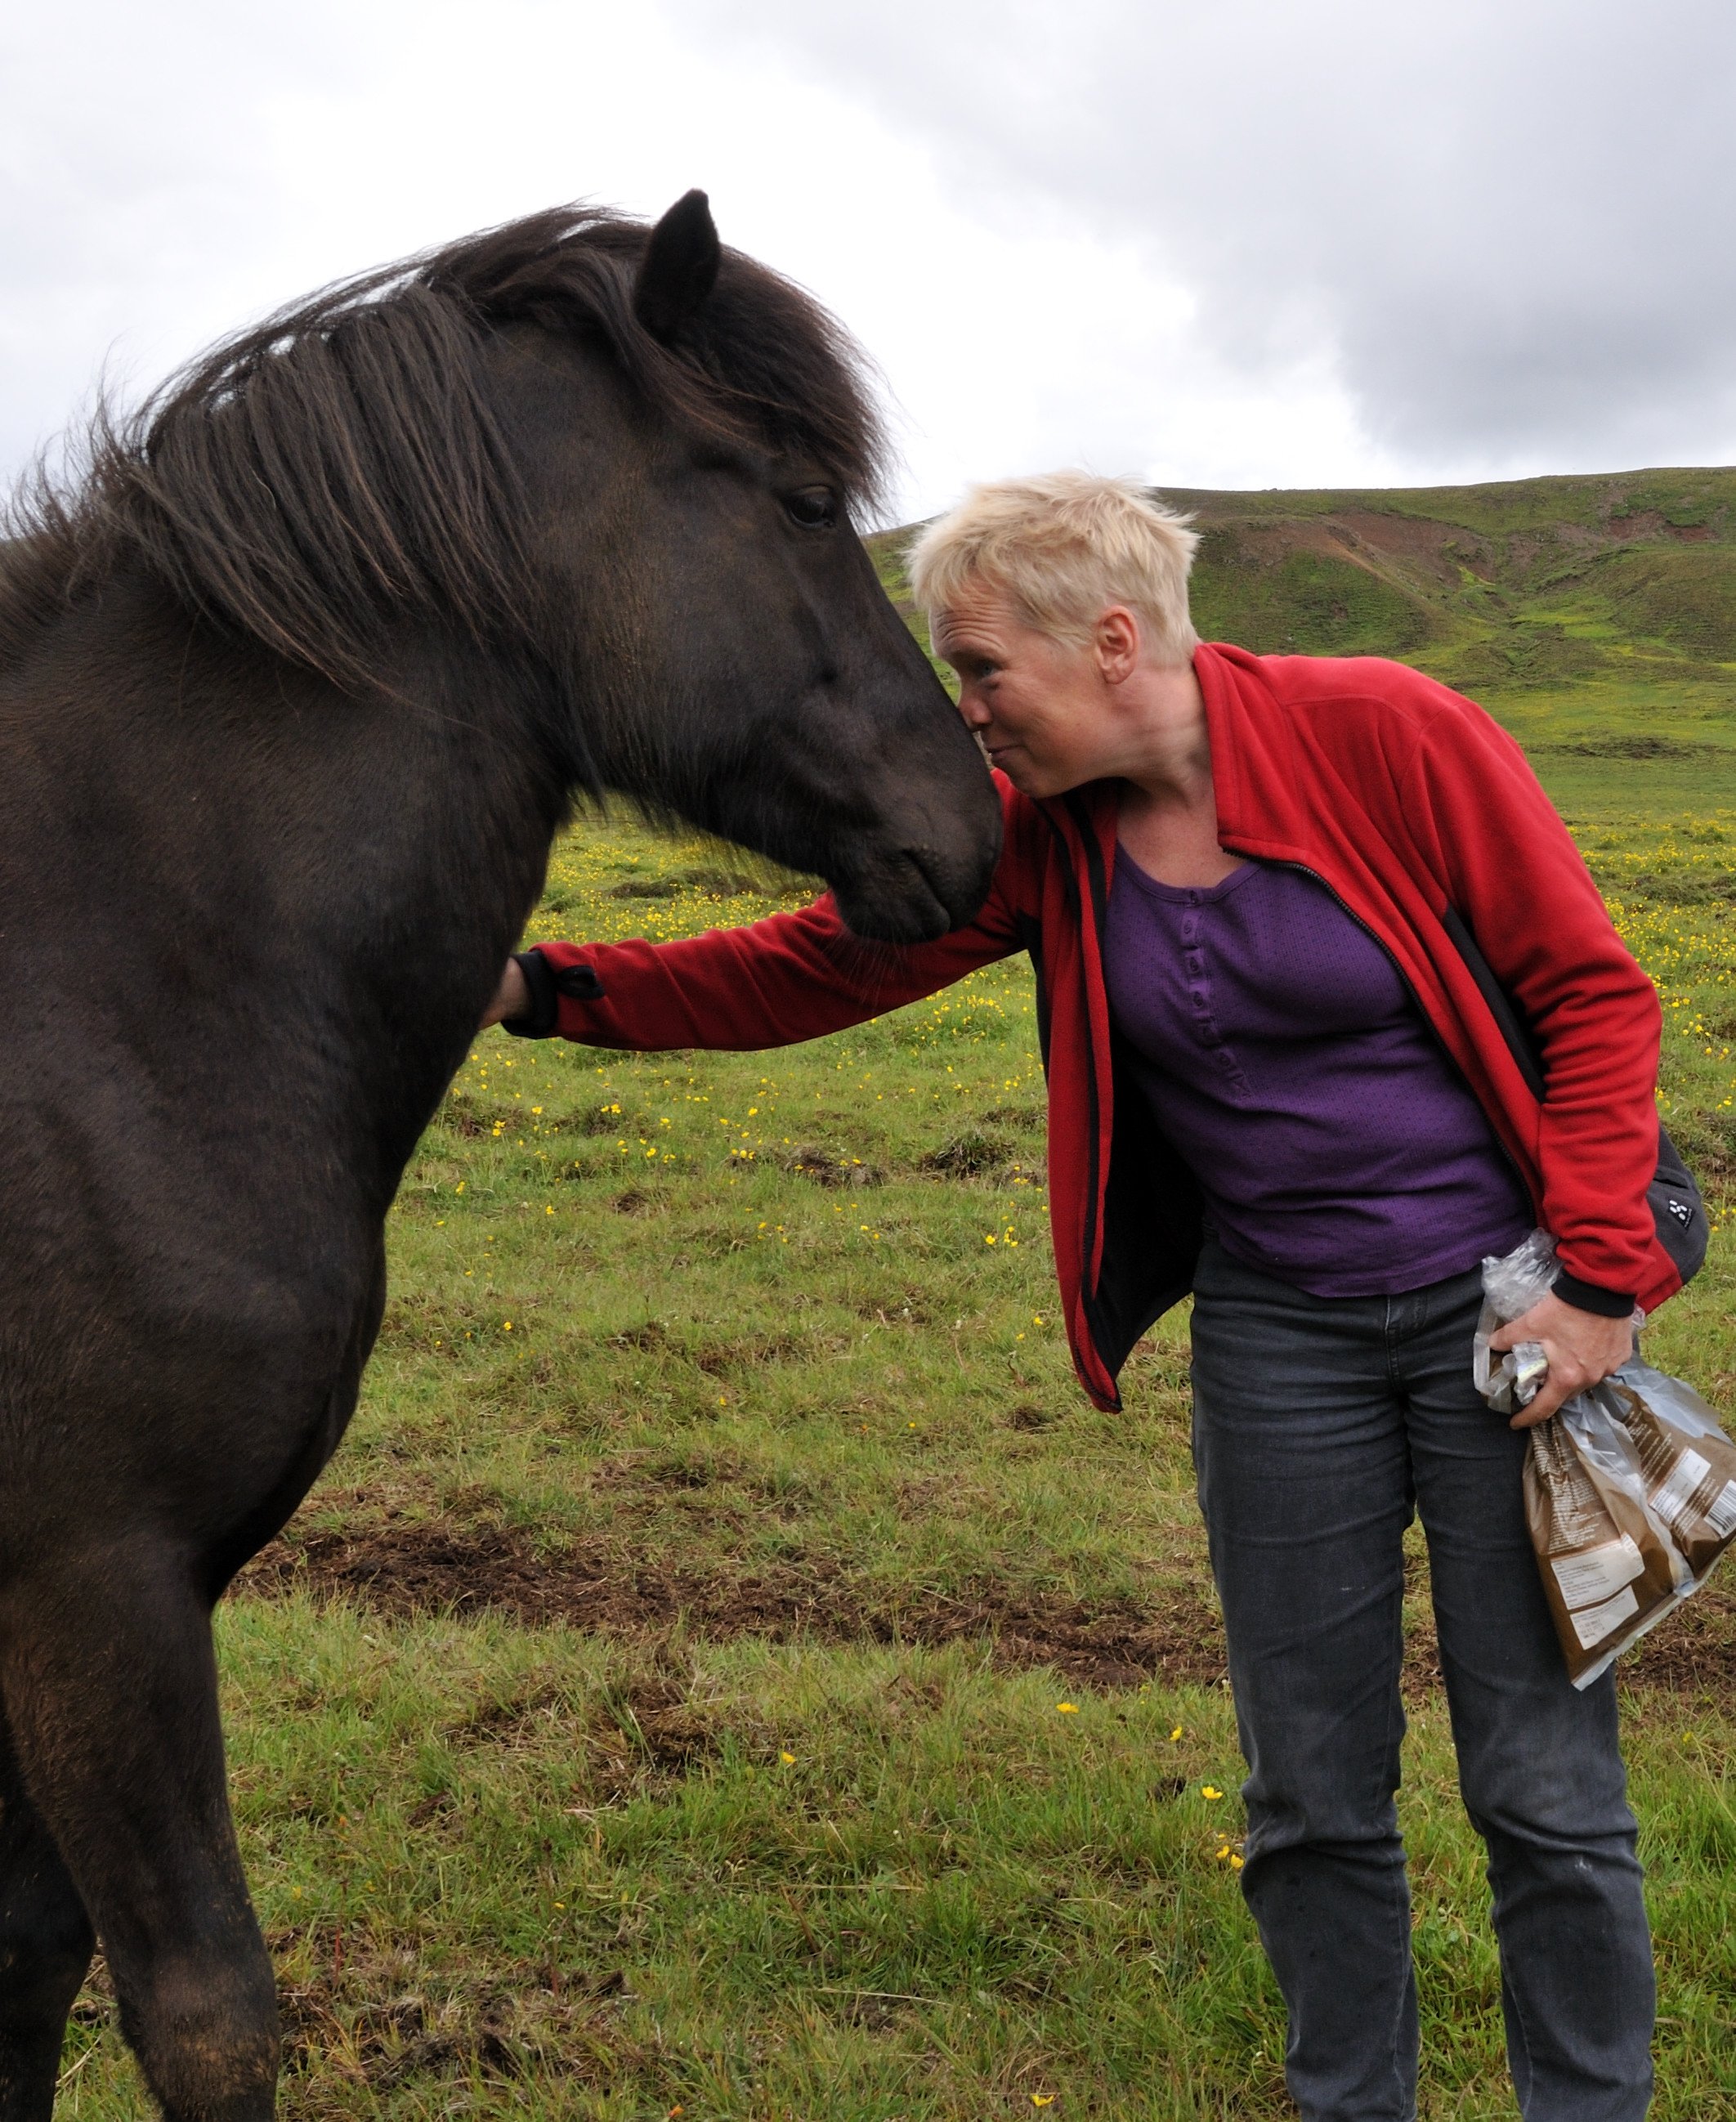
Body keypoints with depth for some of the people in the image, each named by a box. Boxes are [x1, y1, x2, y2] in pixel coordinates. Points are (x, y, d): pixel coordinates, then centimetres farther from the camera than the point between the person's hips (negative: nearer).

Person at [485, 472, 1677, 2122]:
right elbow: (812, 965, -1)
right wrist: (549, 988, -9)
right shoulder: (1037, 836, -1)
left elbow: (1596, 997, -10)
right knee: (1311, 1794, 11)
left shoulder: (1390, 736, -15)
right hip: (1274, 1325, 4)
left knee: (1545, 1784, 4)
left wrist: (1598, 1281, -16)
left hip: (1502, 1302, -4)